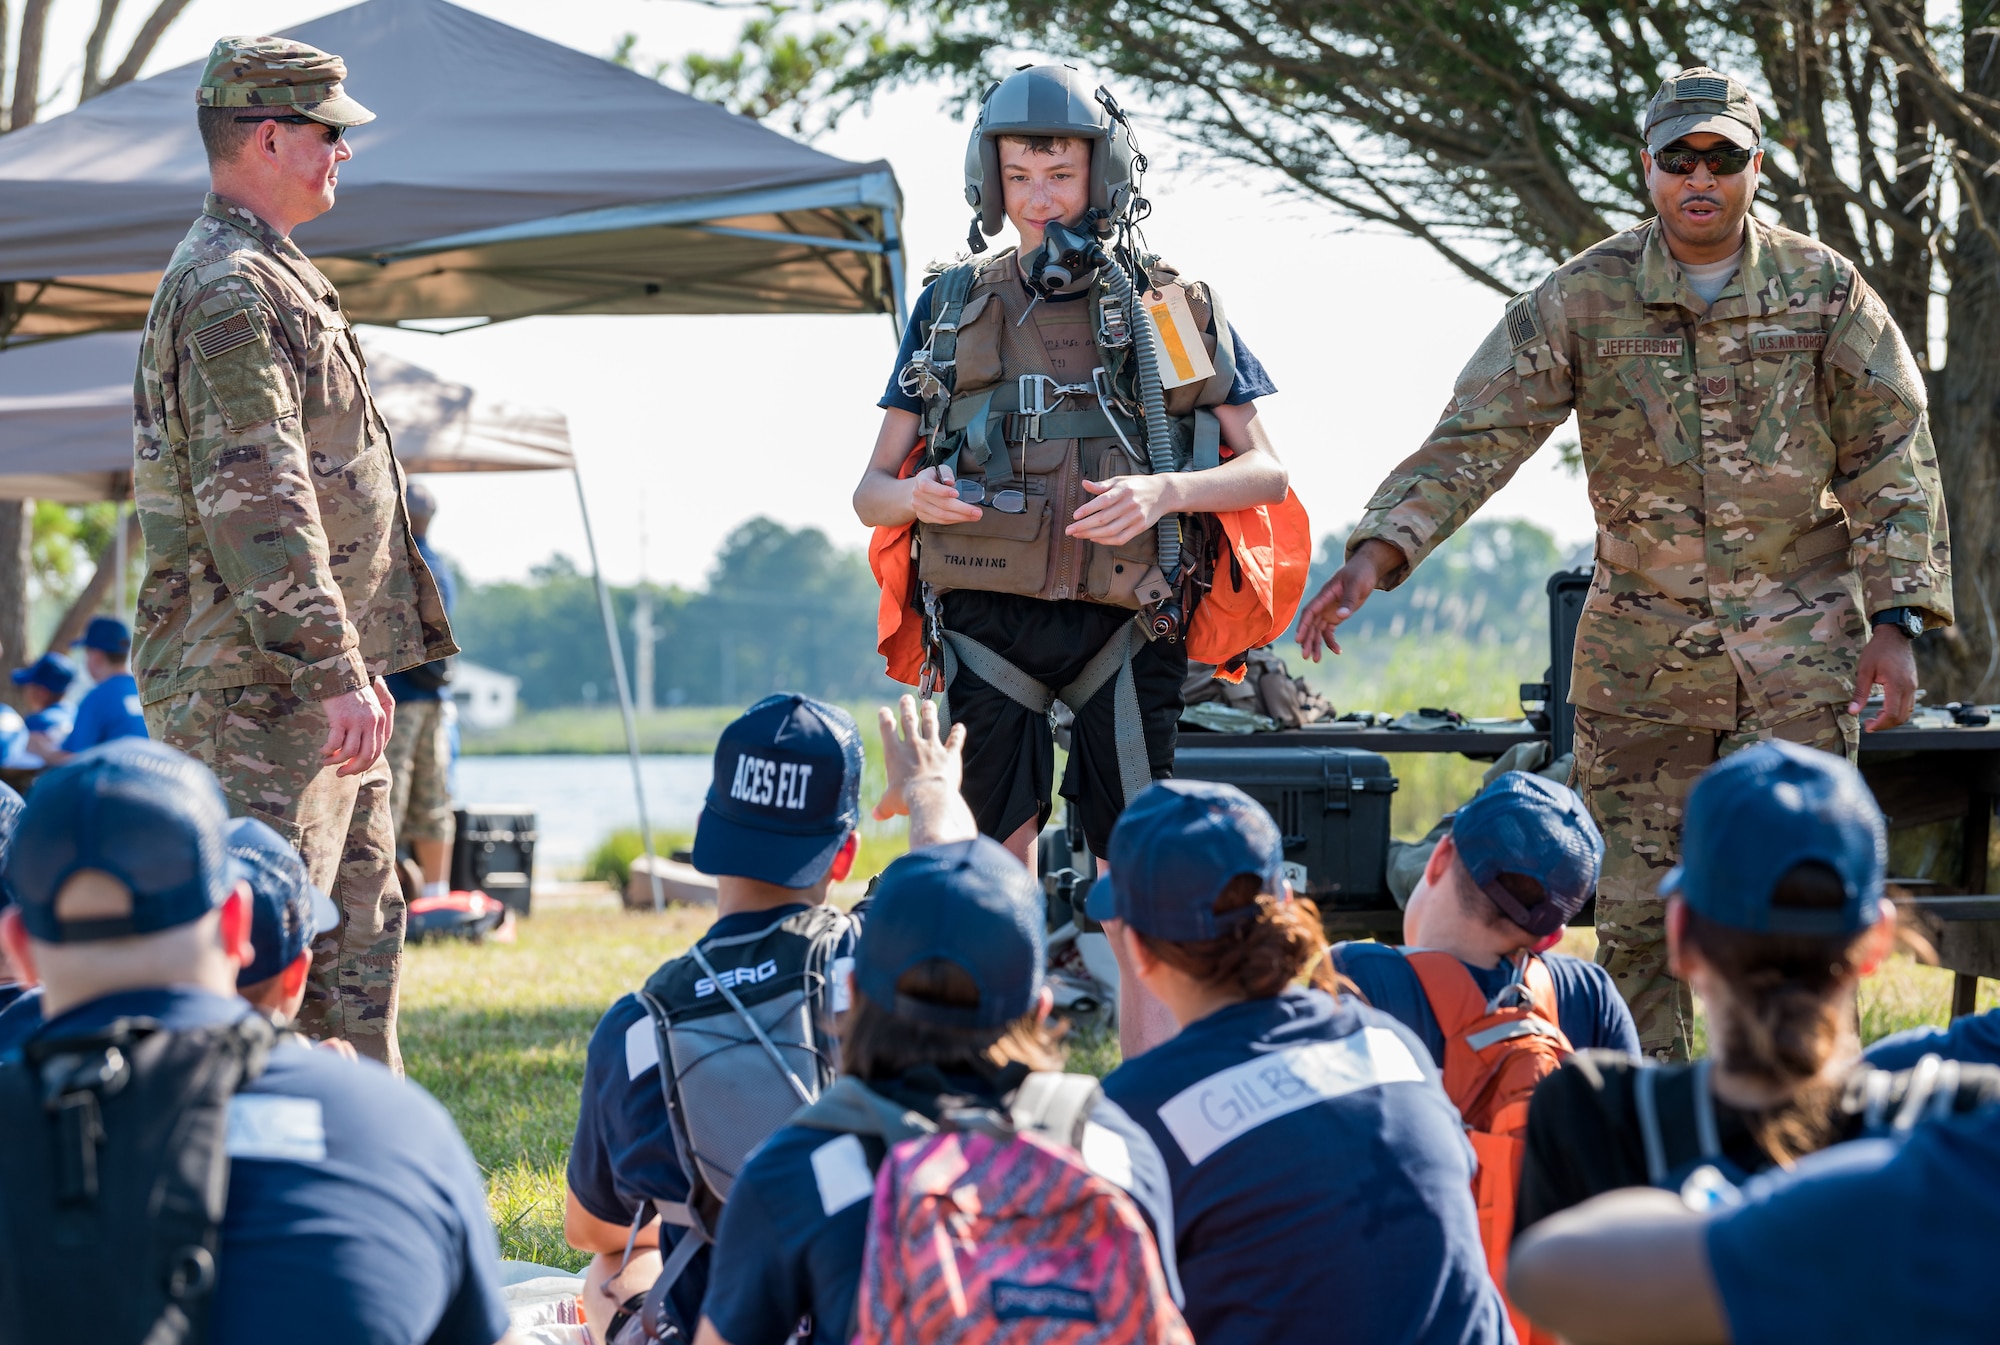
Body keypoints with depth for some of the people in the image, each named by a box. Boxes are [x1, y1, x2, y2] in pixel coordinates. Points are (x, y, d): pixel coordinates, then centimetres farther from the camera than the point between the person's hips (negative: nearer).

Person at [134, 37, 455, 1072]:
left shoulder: (275, 277, 19)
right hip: (253, 686, -11)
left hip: (317, 684, 11)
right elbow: (255, 501, -23)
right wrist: (334, 670, -25)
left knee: (357, 941, 14)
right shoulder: (226, 289, -15)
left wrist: (355, 660, 24)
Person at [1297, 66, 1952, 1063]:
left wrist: (1896, 621, -5)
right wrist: (1378, 551, -19)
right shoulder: (1584, 298, -2)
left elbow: (1891, 458, 2)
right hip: (1638, 652, 1)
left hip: (1798, 648, -1)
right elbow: (1476, 436, -6)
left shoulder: (1823, 291, -1)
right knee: (1635, 909, 3)